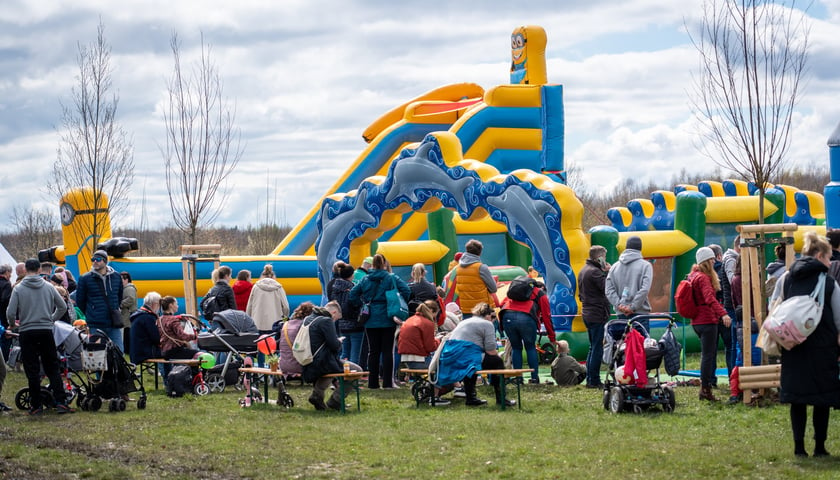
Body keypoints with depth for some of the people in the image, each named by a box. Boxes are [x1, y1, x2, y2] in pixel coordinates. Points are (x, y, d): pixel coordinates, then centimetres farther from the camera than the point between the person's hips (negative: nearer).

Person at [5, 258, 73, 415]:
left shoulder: (18, 289, -6)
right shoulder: (48, 287, 2)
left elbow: (10, 313, -9)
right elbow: (62, 307, 8)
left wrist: (16, 321, 13)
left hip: (27, 333, -2)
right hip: (46, 331, 2)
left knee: (32, 371, 4)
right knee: (53, 369, 8)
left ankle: (36, 405, 4)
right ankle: (60, 401, -2)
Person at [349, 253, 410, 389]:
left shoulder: (365, 279, 4)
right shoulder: (392, 278, -4)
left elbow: (353, 294, 0)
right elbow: (406, 290, -15)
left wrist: (361, 307, 7)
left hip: (371, 321, 2)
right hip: (388, 320, -2)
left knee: (373, 351, 7)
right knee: (388, 351, 1)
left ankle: (373, 382, 8)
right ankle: (388, 382, -1)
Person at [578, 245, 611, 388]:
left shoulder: (583, 271, 15)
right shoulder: (595, 272, -16)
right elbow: (607, 288, -20)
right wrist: (607, 272, -10)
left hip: (587, 313, 10)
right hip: (598, 314, -10)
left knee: (593, 347, 15)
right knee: (597, 348, -6)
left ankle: (590, 379, 17)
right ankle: (594, 381, -5)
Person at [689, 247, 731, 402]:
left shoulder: (694, 276, 16)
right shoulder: (703, 278, -15)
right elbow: (710, 298, -30)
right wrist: (723, 313, -41)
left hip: (697, 321, 10)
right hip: (707, 320, -10)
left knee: (707, 354, 15)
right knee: (708, 355, -8)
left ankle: (705, 387, 16)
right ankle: (705, 389, -9)